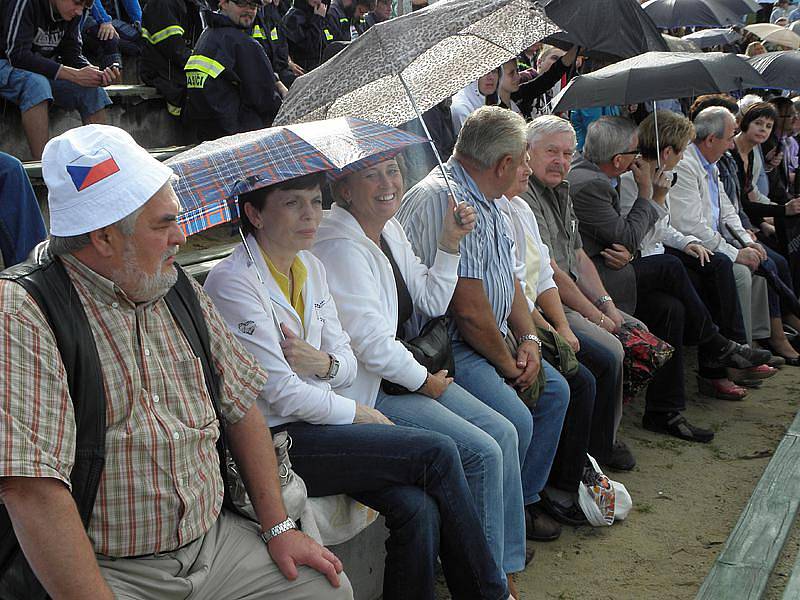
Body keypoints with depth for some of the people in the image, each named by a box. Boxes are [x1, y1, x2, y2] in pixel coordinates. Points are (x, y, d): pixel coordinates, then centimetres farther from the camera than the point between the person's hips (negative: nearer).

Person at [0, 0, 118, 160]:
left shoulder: (73, 13, -3)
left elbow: (72, 55, 1)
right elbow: (17, 55, -29)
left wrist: (97, 74, -22)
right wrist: (74, 75, -32)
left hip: (44, 70, 7)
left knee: (94, 91, -14)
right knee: (36, 84, -37)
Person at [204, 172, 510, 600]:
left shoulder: (310, 266, 11)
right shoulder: (232, 282, -14)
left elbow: (348, 364, 12)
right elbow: (281, 394, -17)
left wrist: (326, 364, -11)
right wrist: (357, 412, -6)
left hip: (318, 417, 7)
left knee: (419, 507, -19)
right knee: (437, 452, -16)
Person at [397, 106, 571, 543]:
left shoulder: (484, 201, 13)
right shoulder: (448, 200, -23)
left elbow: (508, 278, 18)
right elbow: (469, 309, -24)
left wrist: (528, 338, 3)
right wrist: (508, 364, -11)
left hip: (489, 339, 11)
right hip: (443, 347, -11)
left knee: (554, 391, 14)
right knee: (515, 420, -24)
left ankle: (524, 500, 24)